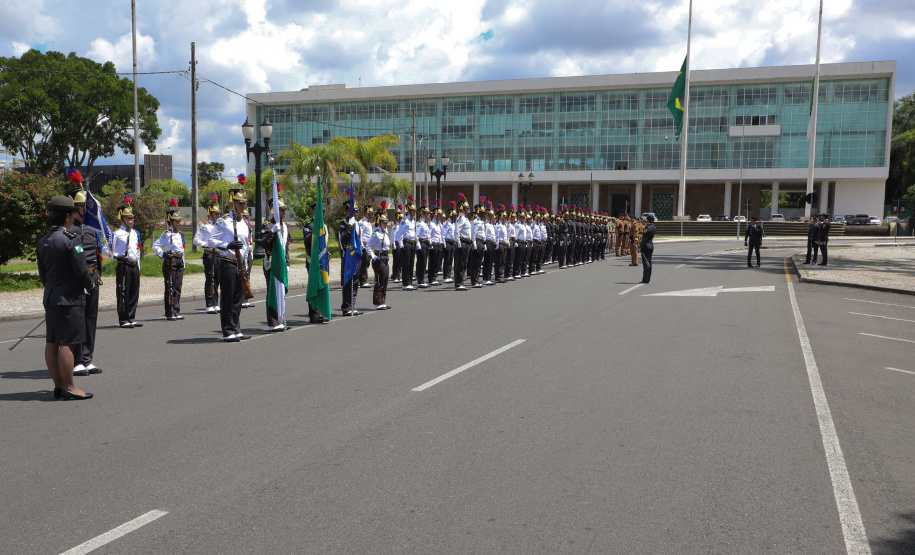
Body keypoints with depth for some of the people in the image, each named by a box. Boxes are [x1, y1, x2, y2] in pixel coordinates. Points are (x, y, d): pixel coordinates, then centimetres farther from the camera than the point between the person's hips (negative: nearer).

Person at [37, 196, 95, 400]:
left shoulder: (43, 241, 8)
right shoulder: (72, 240, -16)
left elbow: (42, 272, 15)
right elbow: (81, 272, -16)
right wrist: (91, 285, 2)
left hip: (50, 298, 8)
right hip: (70, 299, -8)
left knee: (52, 343, 10)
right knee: (68, 343, -4)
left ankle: (59, 385, 19)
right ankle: (69, 388, 1)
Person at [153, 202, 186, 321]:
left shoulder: (180, 234, 16)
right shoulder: (166, 234, -5)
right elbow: (155, 246, -7)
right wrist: (162, 254, -18)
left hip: (179, 262, 7)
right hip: (170, 261, -7)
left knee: (178, 287, 6)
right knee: (170, 287, -3)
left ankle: (176, 311, 11)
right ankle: (169, 313, 1)